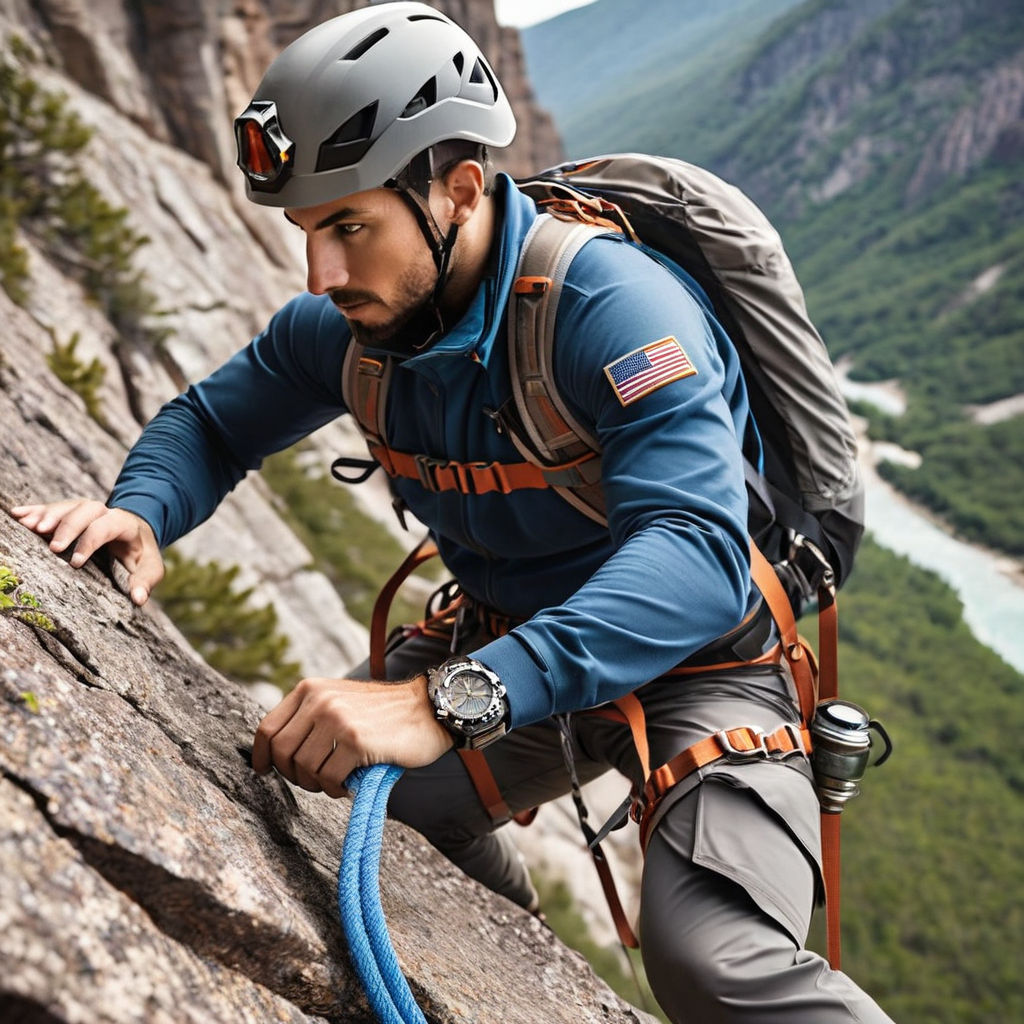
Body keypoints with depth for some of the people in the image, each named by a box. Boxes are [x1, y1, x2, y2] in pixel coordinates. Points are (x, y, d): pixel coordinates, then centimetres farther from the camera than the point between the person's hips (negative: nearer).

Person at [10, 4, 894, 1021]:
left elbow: (697, 552, -42)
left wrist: (450, 700, -54)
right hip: (505, 648, 7)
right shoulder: (347, 325, -8)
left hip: (699, 660, -6)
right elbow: (209, 420, 6)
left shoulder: (613, 305, -29)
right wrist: (140, 513, -19)